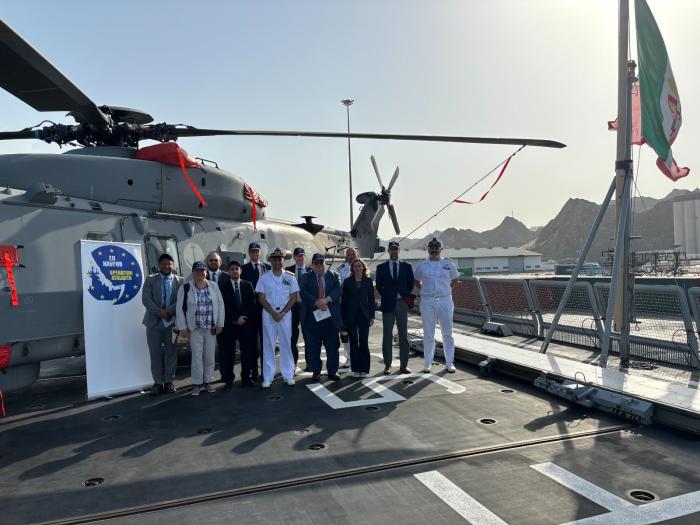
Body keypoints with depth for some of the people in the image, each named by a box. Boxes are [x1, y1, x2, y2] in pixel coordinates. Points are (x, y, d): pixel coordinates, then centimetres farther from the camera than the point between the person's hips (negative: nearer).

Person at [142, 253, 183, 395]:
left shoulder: (179, 281, 5)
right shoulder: (150, 279, 6)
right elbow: (146, 299, -4)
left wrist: (168, 311, -17)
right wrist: (159, 311, -17)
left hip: (172, 321, 0)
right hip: (154, 321, 0)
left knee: (171, 352, 5)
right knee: (155, 353, 3)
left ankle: (169, 381, 15)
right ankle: (158, 382, 12)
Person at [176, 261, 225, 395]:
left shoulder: (213, 286, 3)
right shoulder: (185, 288, -3)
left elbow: (220, 305, 4)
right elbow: (180, 309, -2)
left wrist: (220, 324, 0)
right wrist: (183, 328, -5)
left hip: (211, 328, 2)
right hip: (194, 328, -2)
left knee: (210, 355, 8)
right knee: (197, 356, 0)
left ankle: (208, 381, 21)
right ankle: (197, 383, 12)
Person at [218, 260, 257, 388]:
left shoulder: (248, 285, 11)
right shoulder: (223, 286, 5)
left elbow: (253, 303, 4)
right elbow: (224, 305, -3)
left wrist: (243, 317, -8)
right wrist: (236, 318, -10)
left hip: (246, 323, 2)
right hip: (229, 324, -2)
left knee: (248, 351, 2)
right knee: (227, 352, -1)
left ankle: (247, 378, 12)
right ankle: (228, 379, 8)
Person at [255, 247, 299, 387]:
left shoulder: (290, 277, 4)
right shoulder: (264, 277, 3)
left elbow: (293, 297, 2)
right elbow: (261, 298, 1)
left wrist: (282, 313, -8)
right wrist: (273, 312, -9)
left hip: (285, 313, 0)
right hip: (268, 313, 0)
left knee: (286, 344, 3)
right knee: (268, 345, 2)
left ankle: (288, 375, 11)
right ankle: (267, 377, 8)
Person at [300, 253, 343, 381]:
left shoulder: (333, 276, 11)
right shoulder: (306, 278, 8)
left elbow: (338, 289, -4)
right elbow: (304, 293, -6)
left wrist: (327, 300, -18)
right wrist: (317, 302, -18)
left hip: (331, 316, 1)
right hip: (313, 317, 0)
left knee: (332, 345, 5)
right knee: (313, 347, 5)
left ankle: (332, 371, 15)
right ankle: (316, 371, 17)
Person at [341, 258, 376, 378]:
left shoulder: (368, 281, 5)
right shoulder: (347, 281, 3)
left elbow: (371, 299, 5)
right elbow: (344, 300, 4)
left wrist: (372, 316, 0)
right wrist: (343, 318, 0)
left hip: (364, 315, 0)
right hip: (351, 316, 0)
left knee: (364, 342, -1)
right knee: (353, 342, 4)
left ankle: (364, 369, 8)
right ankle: (356, 369, 12)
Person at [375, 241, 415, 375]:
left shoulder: (407, 266, 8)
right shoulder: (381, 267, 7)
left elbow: (411, 284, 11)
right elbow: (379, 285, 9)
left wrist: (404, 296, 2)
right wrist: (386, 297, 1)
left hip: (402, 303, 1)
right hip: (387, 304, -1)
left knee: (403, 335, 4)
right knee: (387, 335, 2)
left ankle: (404, 364, 10)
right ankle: (387, 365, 8)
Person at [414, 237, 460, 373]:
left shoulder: (449, 264, 3)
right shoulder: (421, 265, 3)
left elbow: (454, 280, 18)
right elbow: (417, 282, 17)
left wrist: (445, 289, 11)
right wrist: (426, 291, 8)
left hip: (445, 301, 0)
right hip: (427, 302, 0)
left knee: (447, 333, 5)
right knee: (428, 334, 5)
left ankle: (449, 362, 14)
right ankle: (428, 363, 13)